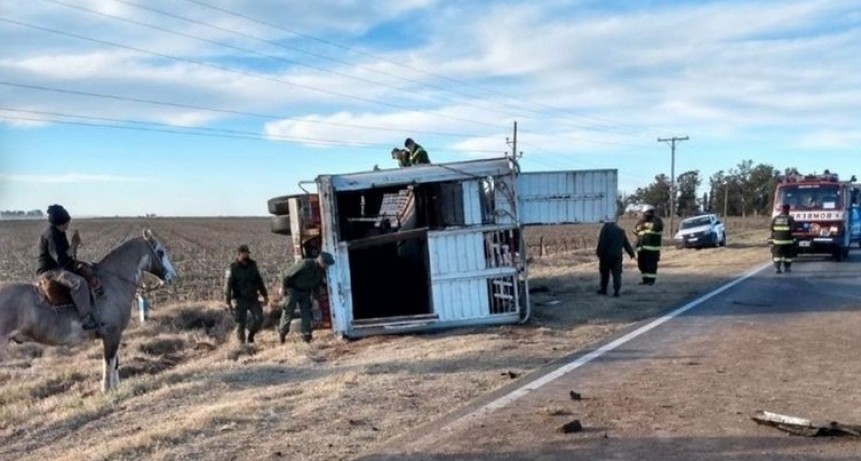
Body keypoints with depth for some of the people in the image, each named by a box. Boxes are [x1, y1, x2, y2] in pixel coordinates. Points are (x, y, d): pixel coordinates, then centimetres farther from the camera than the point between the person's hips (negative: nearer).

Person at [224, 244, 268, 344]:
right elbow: (228, 285, -9)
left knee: (259, 318, -6)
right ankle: (241, 342, 14)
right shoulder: (233, 268, -9)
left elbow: (259, 281, 14)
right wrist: (228, 302, -12)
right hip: (240, 300, -4)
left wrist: (265, 295, 16)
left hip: (253, 298, 4)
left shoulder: (252, 265, 4)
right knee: (241, 323, -1)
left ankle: (251, 335, 19)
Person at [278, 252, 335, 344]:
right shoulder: (305, 264, -32)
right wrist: (283, 287, -12)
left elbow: (318, 284, 10)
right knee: (288, 313, 0)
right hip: (293, 290, -6)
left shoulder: (322, 271, -9)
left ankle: (306, 336, 5)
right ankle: (282, 333, 19)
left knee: (307, 314, 0)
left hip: (305, 292, 6)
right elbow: (287, 274, -22)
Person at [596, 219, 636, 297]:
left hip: (606, 255, -3)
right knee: (617, 274, 2)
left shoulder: (605, 229, 2)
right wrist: (631, 253, 18)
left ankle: (603, 289, 18)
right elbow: (626, 243, 13)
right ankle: (616, 291, -8)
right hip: (618, 256, 3)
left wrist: (599, 253, -8)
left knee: (605, 273, 10)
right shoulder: (621, 231, 14)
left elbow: (601, 243, -9)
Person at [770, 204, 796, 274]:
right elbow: (793, 228, -14)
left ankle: (777, 268, -7)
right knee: (788, 255, 12)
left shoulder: (775, 218, 3)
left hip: (777, 240, 2)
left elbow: (772, 229, 3)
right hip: (787, 239, -2)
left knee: (777, 255, 3)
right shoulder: (790, 218, -6)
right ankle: (787, 268, 19)